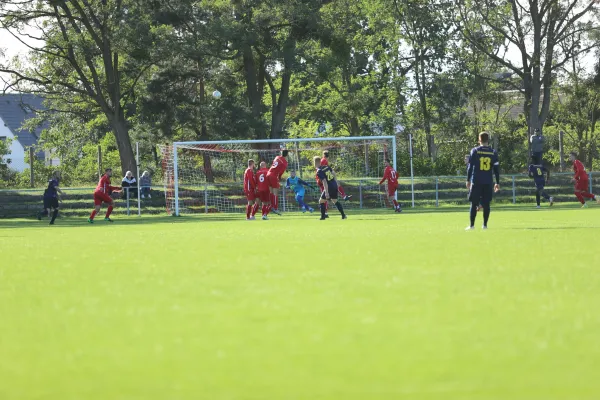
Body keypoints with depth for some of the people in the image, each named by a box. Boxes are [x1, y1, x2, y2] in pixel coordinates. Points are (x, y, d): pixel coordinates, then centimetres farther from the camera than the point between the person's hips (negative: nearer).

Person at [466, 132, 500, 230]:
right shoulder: (493, 152, 5)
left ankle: (472, 225, -2)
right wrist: (497, 183, 10)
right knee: (486, 204, 6)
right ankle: (485, 225, 4)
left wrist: (468, 180, 5)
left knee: (474, 204, 1)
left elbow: (470, 166, -1)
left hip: (476, 181, -2)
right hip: (488, 182, 2)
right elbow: (496, 168, 6)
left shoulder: (475, 151, 0)